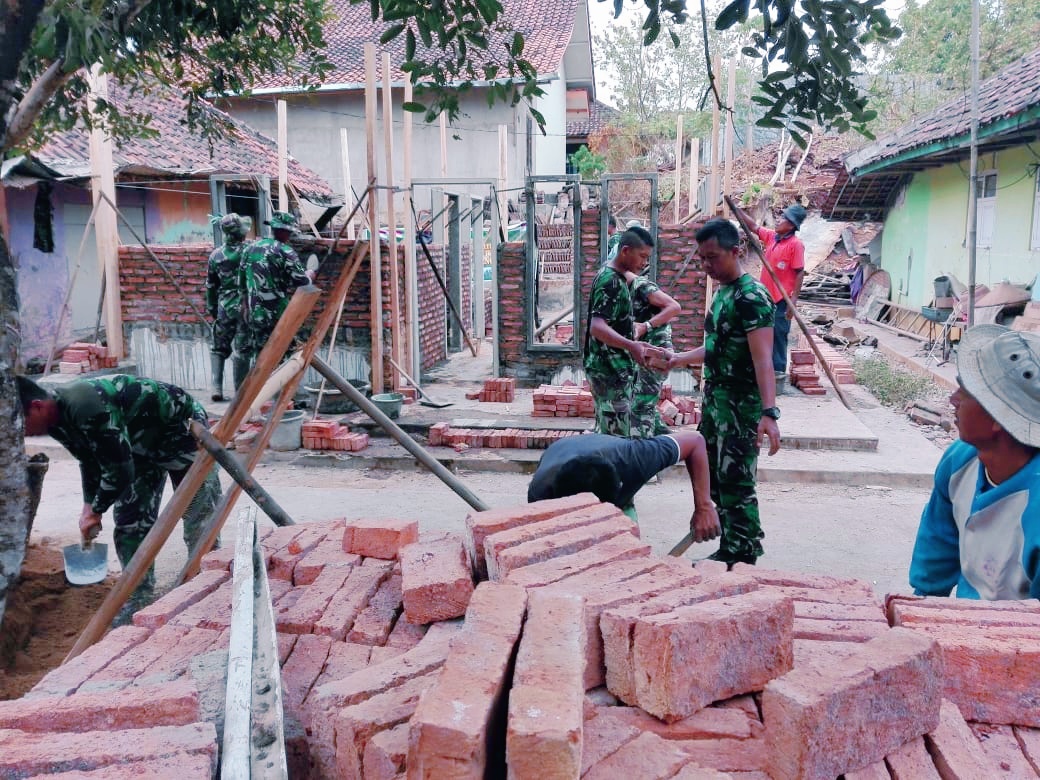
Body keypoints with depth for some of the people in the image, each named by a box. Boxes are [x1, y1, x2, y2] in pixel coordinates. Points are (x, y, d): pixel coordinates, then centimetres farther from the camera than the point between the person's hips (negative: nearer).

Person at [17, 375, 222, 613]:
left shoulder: (85, 408, -36)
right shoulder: (56, 420, -7)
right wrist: (89, 507, 4)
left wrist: (95, 510, -14)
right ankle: (136, 606, 15)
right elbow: (89, 459, 10)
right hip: (143, 444, 9)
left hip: (182, 428, -9)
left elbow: (119, 470, -30)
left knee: (199, 520, -6)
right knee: (128, 521, 6)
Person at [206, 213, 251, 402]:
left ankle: (216, 387, 4)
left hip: (225, 308, 2)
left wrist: (212, 308, 19)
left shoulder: (216, 255, 2)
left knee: (219, 349, 12)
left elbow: (211, 285, 9)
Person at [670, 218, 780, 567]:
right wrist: (677, 359, 23)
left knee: (736, 485, -5)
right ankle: (728, 551, 27)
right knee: (715, 481, 15)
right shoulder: (721, 292, 11)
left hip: (740, 407, -10)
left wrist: (769, 412, -36)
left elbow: (763, 360, -26)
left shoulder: (752, 297, -17)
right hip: (714, 401, 10)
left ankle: (745, 562, 7)